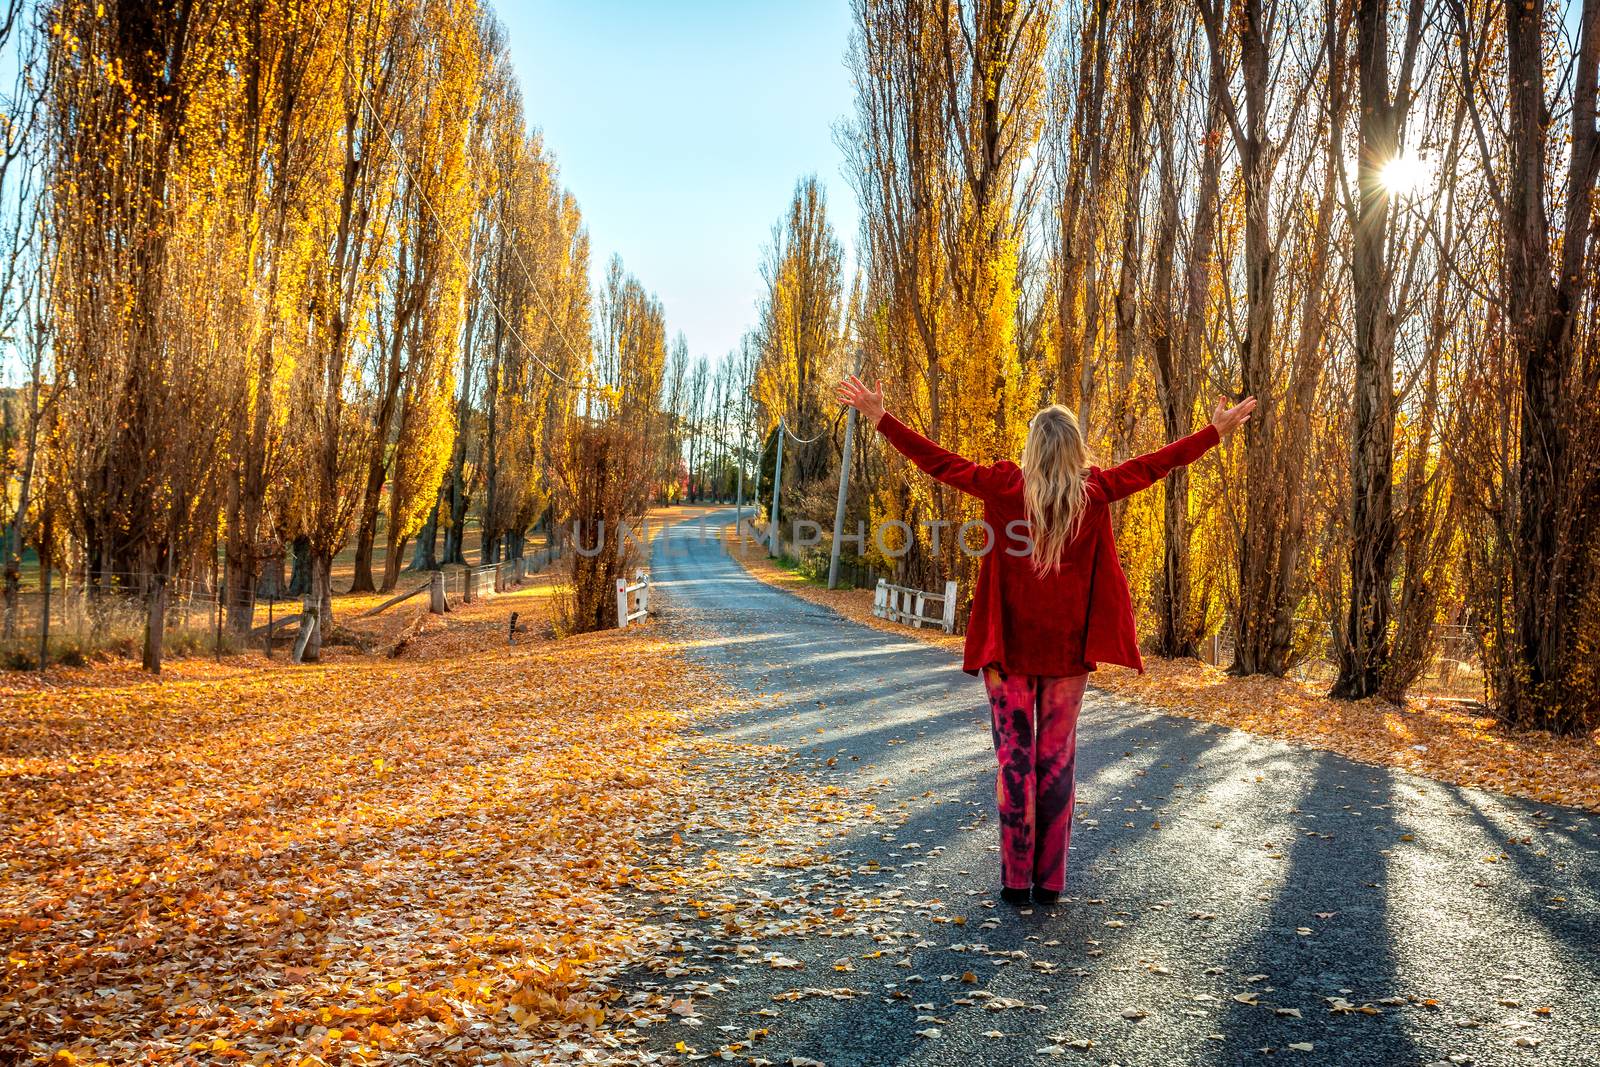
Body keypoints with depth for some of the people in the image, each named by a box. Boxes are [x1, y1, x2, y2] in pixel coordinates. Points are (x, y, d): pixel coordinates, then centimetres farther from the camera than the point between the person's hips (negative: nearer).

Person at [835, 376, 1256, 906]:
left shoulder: (1005, 486, -6)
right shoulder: (1094, 492, -2)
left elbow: (939, 462, -2)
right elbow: (1155, 464, 8)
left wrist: (880, 417, 4)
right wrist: (1217, 430, 20)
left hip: (1011, 646, -1)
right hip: (1069, 649, 1)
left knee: (1014, 757, 5)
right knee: (1057, 759, 9)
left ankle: (1016, 879, 7)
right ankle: (1050, 881, 12)